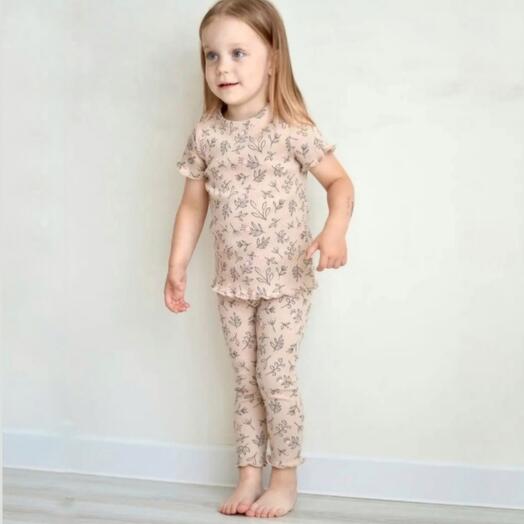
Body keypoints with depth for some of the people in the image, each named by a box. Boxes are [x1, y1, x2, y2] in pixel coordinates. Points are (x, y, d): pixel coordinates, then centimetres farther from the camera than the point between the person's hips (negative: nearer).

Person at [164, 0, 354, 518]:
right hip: (233, 283, 4)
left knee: (275, 378, -2)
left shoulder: (292, 130, -13)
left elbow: (339, 181, -7)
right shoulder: (205, 135, -2)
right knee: (245, 381, 12)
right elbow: (193, 205, 6)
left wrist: (335, 230, -26)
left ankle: (285, 480, 15)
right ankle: (249, 475, 24)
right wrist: (177, 268, 5)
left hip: (286, 281, -4)